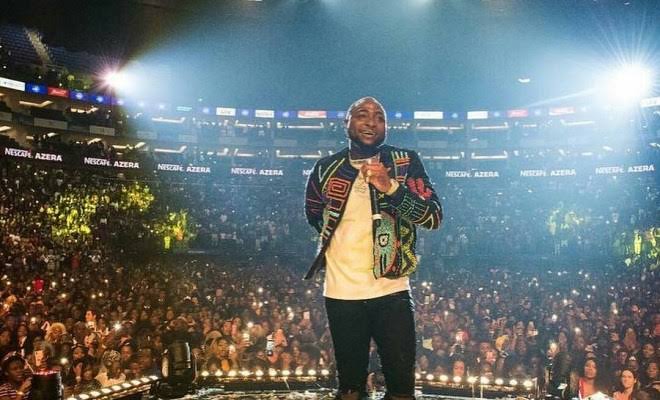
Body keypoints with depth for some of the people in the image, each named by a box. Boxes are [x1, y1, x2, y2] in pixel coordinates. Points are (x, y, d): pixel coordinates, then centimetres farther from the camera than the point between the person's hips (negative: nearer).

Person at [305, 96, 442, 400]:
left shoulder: (406, 163, -2)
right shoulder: (326, 168, 4)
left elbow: (434, 217, -12)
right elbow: (313, 215, 22)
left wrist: (390, 187, -24)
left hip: (391, 290, -1)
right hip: (340, 293, 2)